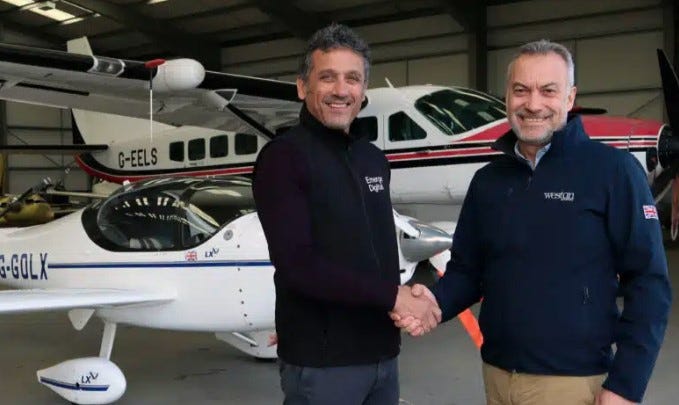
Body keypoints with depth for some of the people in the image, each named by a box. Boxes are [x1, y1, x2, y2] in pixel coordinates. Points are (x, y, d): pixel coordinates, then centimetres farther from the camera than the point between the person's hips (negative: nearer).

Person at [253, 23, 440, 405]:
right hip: (320, 358, -6)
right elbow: (297, 264, -21)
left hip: (383, 351, 7)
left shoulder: (374, 159, 12)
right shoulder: (283, 157, -10)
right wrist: (393, 296, -18)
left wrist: (403, 302, -1)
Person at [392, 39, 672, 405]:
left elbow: (647, 280, -10)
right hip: (496, 374, 5)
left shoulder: (612, 169, -9)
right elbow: (467, 269, 11)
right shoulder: (488, 180, 7)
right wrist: (437, 300, -10)